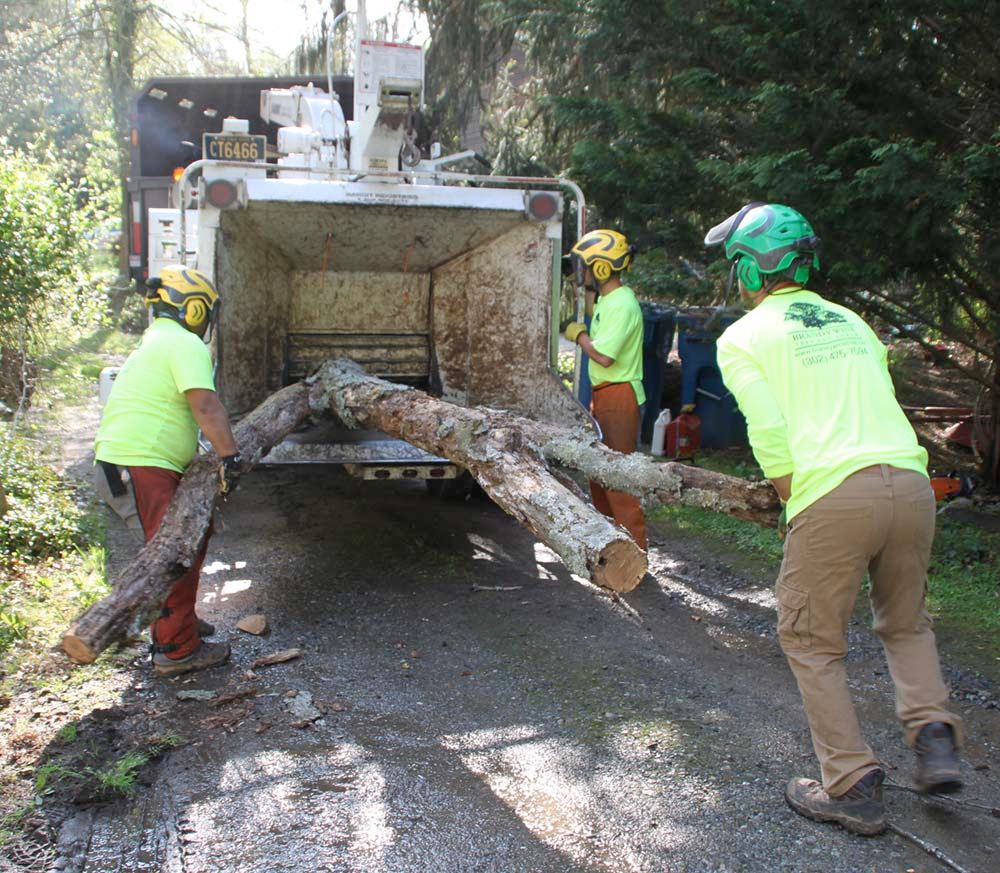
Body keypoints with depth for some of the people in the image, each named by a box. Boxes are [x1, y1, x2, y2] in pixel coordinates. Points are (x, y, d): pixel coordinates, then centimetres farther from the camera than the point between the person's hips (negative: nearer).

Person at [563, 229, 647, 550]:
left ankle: (634, 546, -1)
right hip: (603, 396, 10)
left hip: (619, 397, -10)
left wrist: (579, 335, -11)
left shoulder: (622, 304, -20)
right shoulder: (606, 299, 12)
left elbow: (604, 355, -22)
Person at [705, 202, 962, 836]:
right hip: (911, 482, 6)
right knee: (906, 623, 27)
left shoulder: (743, 338, 4)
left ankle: (854, 789, 11)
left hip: (836, 495, -5)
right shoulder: (849, 321, 21)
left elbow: (770, 434, -7)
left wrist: (796, 507, 6)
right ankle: (935, 737, 13)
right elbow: (879, 402, 19)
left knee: (813, 643, 11)